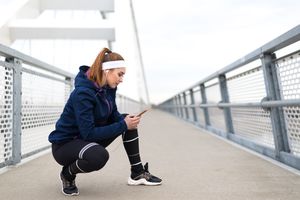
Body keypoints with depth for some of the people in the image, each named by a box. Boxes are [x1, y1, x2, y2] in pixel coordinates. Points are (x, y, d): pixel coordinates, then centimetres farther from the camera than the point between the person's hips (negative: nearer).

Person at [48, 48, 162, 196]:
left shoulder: (108, 88, -6)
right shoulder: (82, 93, -29)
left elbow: (114, 116, 3)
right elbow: (89, 133, -30)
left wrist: (128, 121, -19)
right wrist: (123, 125, -28)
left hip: (88, 139, 8)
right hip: (64, 144, -8)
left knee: (128, 120, -5)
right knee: (99, 156, -38)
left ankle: (137, 173, 3)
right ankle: (67, 174, -2)